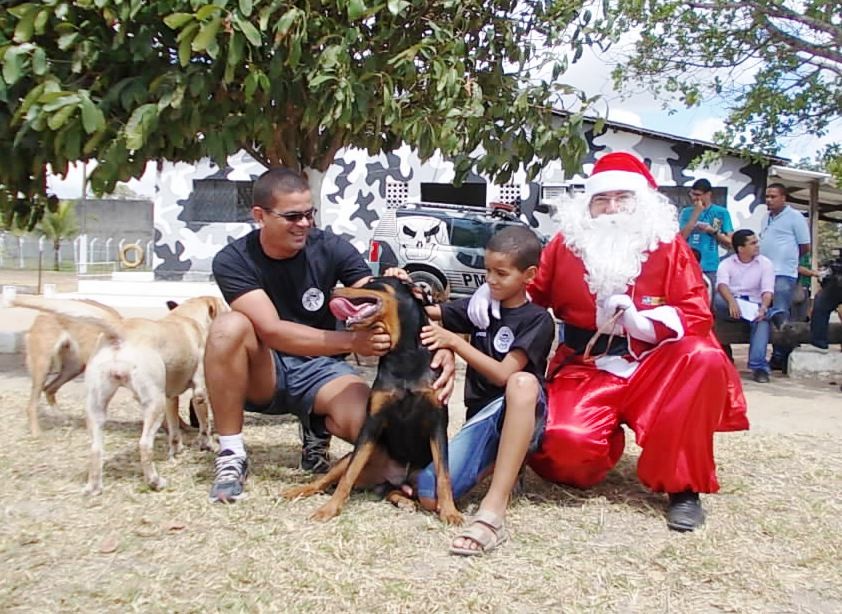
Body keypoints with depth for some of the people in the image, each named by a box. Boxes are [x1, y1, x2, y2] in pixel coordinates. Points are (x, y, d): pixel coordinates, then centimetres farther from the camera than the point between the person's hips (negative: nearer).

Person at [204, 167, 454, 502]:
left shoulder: (332, 248, -10)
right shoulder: (233, 261, -14)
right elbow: (272, 331, -26)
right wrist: (352, 341, -38)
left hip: (321, 369, 1)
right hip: (264, 374, 0)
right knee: (229, 326, -32)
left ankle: (319, 426, 8)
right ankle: (231, 458, -18)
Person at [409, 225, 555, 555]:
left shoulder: (538, 320, -5)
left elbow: (503, 374, -15)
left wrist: (453, 341, -15)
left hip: (522, 418, -4)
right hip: (483, 418, 4)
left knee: (523, 381, -42)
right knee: (430, 496, -21)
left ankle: (493, 509, -42)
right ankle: (500, 463, 9)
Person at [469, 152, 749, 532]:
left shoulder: (668, 245, -3)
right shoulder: (567, 243, 1)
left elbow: (697, 315, -7)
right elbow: (530, 288, 15)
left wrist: (642, 322, -24)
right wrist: (491, 290, -5)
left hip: (652, 366, 0)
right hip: (586, 369, 0)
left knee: (704, 358, -32)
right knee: (565, 442, -29)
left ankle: (682, 486, -16)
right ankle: (603, 444, 14)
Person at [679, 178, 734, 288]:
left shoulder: (721, 213, 4)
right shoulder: (686, 212, 8)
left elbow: (730, 243, 4)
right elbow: (681, 238, -6)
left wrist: (713, 231, -10)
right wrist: (696, 214, -7)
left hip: (710, 269, -1)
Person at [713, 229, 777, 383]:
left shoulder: (765, 263, 6)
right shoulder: (726, 263, 4)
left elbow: (767, 291, -8)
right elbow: (722, 285, -18)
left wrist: (763, 307, -32)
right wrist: (732, 301, -41)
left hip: (754, 306, 0)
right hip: (730, 307, 0)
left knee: (762, 319, -35)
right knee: (718, 298, -33)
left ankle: (758, 366, -38)